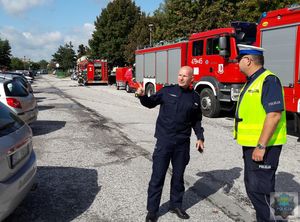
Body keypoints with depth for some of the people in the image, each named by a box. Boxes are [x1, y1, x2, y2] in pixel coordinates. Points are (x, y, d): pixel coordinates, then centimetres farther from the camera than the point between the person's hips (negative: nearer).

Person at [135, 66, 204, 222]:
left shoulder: (195, 97, 6)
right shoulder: (167, 91, -1)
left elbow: (196, 120, 14)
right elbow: (151, 103, 5)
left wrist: (200, 137, 7)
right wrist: (142, 96, -14)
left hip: (182, 143, 3)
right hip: (164, 141, -2)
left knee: (178, 175, 15)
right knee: (157, 176, 2)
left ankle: (176, 205, 33)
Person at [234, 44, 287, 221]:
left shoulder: (269, 80, -16)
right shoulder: (252, 81, 14)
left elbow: (274, 115, -24)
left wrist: (261, 146, -26)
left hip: (263, 146, -10)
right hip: (251, 145, 10)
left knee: (259, 189, -5)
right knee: (252, 186, 18)